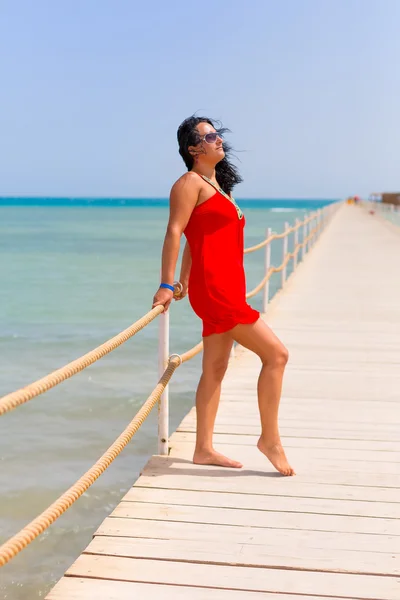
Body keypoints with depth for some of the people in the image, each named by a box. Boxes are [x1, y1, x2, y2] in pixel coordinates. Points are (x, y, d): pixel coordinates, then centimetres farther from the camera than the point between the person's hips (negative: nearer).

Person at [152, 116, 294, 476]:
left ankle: (204, 449, 16)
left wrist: (185, 283, 24)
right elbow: (174, 232, -15)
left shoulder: (218, 184, 21)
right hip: (214, 288, -9)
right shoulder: (191, 182, -7)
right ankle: (270, 439, 2)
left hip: (228, 287, 9)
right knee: (276, 354, -8)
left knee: (215, 370, 10)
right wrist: (167, 286, -20)